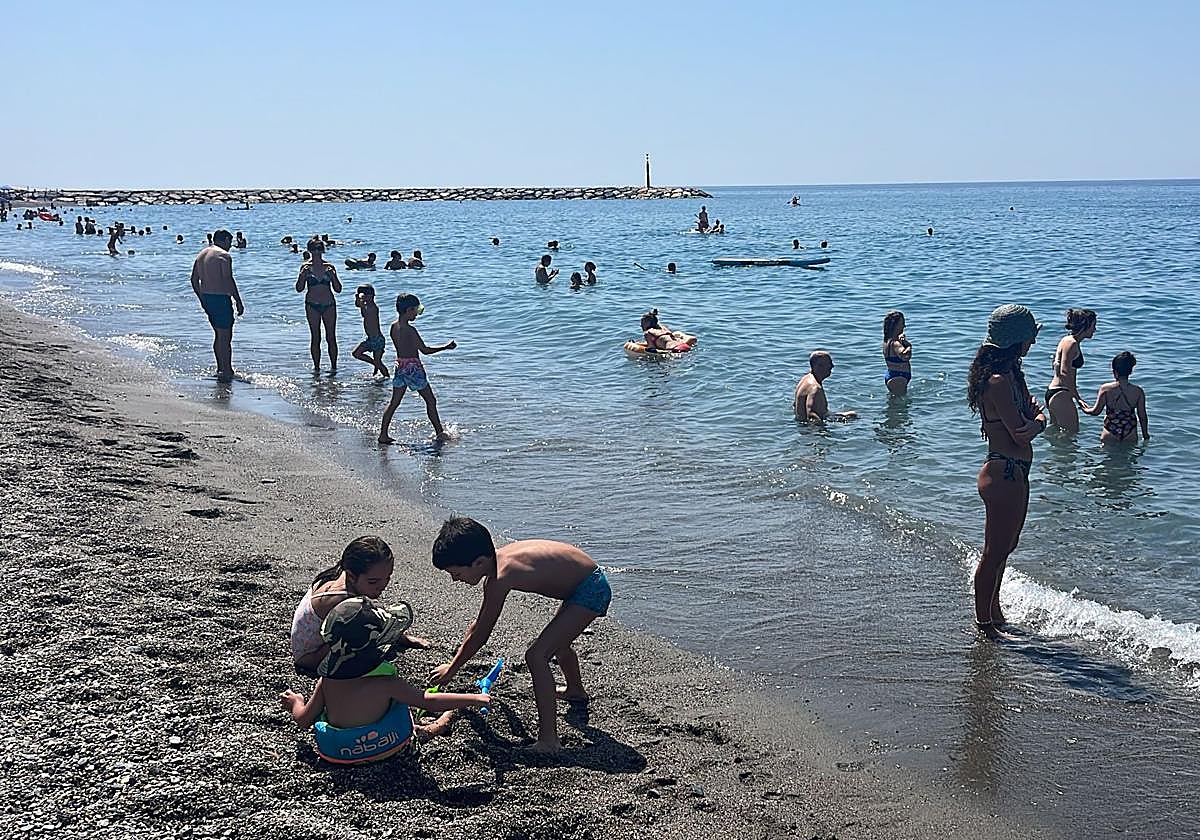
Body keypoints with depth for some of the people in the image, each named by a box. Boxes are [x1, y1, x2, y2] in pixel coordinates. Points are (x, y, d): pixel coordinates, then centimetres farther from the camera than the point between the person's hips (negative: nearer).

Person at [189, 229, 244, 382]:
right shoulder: (224, 256, -12)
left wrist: (202, 299, 24)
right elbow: (229, 281, -19)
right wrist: (239, 302, -14)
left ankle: (221, 368, 25)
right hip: (220, 298, -9)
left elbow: (194, 280, 16)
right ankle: (226, 371, -4)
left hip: (206, 298, 9)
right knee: (225, 336, -4)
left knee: (219, 334, 19)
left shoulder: (201, 254, 14)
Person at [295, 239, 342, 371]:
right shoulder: (306, 267, 1)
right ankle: (316, 366, 7)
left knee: (331, 337, 0)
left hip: (329, 305, 1)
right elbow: (299, 288, -2)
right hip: (312, 305, -1)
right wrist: (302, 276, -18)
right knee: (315, 338, 1)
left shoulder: (329, 267, 3)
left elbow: (338, 289, 2)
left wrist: (333, 276, -14)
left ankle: (334, 365, 6)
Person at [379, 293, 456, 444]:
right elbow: (425, 350, -16)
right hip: (413, 368, -8)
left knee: (394, 402, 11)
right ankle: (440, 432, 12)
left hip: (400, 367, 8)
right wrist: (446, 347, -9)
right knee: (430, 401, 6)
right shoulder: (409, 330, -19)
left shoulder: (393, 327, 4)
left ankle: (383, 435, 9)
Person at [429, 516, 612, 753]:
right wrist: (457, 659, 22)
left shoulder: (500, 579, -26)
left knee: (537, 656, -17)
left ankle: (549, 740, -18)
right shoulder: (498, 559, 1)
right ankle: (576, 691, 64)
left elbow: (480, 635, -15)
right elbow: (479, 623, 15)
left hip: (592, 591, -10)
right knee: (558, 643, 34)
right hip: (592, 582, 10)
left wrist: (452, 668, -1)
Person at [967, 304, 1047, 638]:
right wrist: (1036, 417, -2)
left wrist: (1036, 421, -14)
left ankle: (994, 613, 36)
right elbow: (1021, 435, -22)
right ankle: (985, 623, 14)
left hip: (1013, 473, 10)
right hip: (1004, 475, -10)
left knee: (1002, 548, 22)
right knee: (995, 552, 2)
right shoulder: (999, 381, -23)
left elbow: (1036, 413, 9)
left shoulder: (1011, 373, 9)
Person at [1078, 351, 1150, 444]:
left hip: (1110, 436, -1)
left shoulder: (1106, 389, -9)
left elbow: (1095, 411, -1)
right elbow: (1143, 416, 4)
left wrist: (1084, 408, 21)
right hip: (1131, 436, 1)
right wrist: (1145, 434, 19)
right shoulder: (1138, 391, -5)